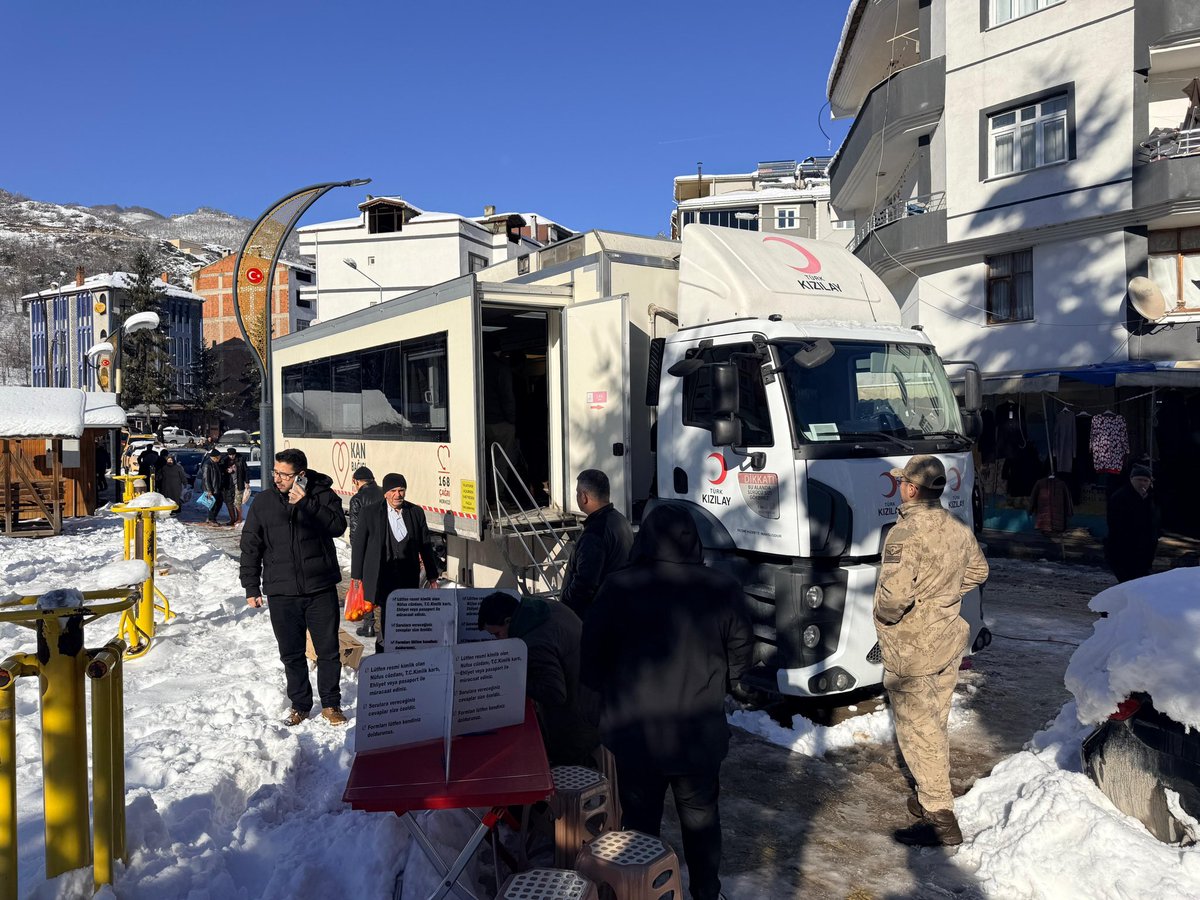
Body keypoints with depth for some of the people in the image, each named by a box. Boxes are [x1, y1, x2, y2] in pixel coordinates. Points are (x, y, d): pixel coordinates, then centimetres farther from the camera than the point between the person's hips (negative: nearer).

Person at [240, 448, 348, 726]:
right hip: (281, 593, 2)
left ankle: (331, 704, 22)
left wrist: (306, 504, -23)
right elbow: (250, 547, 6)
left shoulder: (322, 495, -2)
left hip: (321, 589, -1)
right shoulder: (263, 502, 3)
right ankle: (300, 705, 27)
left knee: (329, 651, 6)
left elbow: (338, 525, -18)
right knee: (292, 654, 11)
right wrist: (251, 587, 3)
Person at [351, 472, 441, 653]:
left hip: (408, 580, 2)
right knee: (383, 624, -1)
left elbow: (425, 546, 11)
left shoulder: (416, 512, 6)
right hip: (382, 580, -2)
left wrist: (432, 576, 12)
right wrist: (357, 577, 1)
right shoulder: (369, 514, -2)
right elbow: (358, 546, 2)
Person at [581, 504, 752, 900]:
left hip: (636, 733, -1)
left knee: (640, 822, 17)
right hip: (701, 734, 2)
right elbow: (739, 655, 1)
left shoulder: (618, 588, -15)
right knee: (701, 820, 22)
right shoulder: (723, 589, -10)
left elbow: (591, 659, -6)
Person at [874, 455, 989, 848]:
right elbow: (977, 571, 18)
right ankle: (933, 798, 34)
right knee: (935, 727, 20)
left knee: (918, 731, 3)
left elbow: (895, 595, -32)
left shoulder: (906, 532, -24)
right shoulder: (958, 526, 2)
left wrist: (885, 615, -12)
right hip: (949, 642, 8)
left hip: (911, 651, -8)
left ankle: (940, 819, 10)